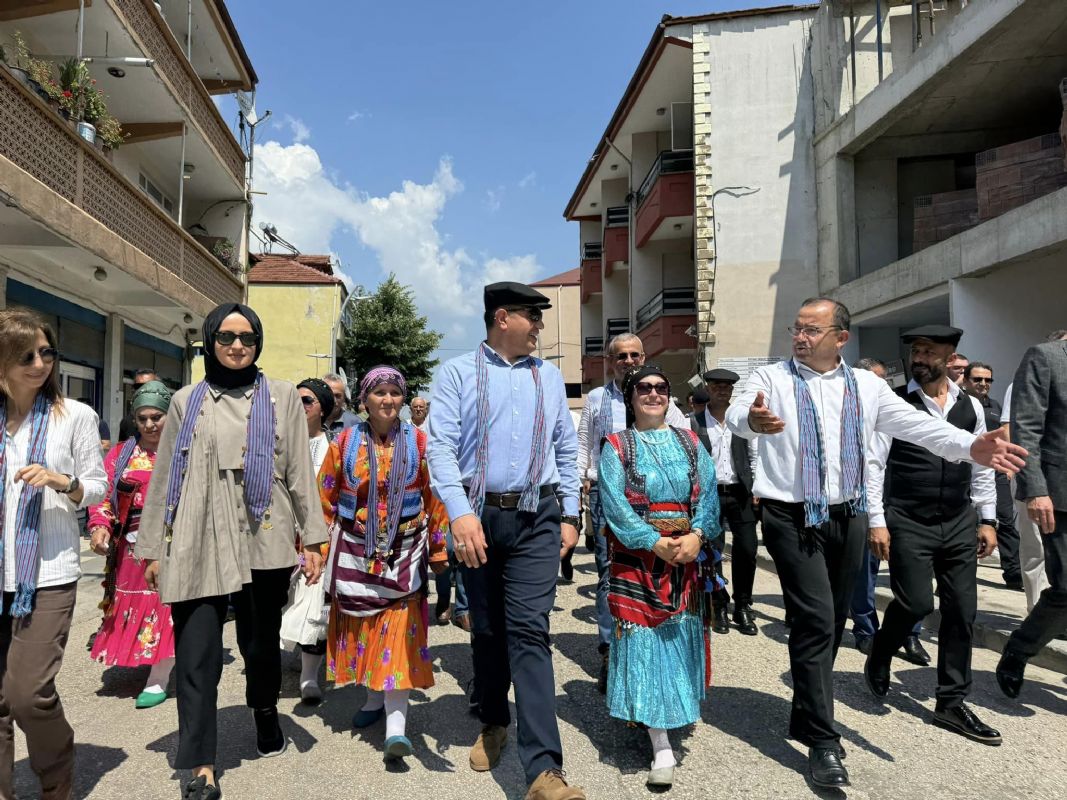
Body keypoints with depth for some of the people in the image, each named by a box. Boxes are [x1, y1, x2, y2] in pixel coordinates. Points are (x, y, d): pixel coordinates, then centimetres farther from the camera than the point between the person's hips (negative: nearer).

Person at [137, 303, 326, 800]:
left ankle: (266, 714, 39)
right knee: (196, 652, -4)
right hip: (198, 545, 1)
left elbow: (301, 472, 4)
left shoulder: (282, 396, 8)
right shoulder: (186, 401, 11)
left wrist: (313, 538, -1)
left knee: (261, 642, 11)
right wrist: (151, 548, 9)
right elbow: (162, 479, 11)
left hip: (263, 542, 0)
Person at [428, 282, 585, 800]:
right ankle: (493, 724, 36)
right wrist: (460, 513, -21)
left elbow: (566, 448, 15)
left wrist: (569, 515, 10)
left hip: (537, 518, 1)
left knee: (528, 631, -7)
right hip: (479, 516, -1)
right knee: (486, 629, 13)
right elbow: (441, 445, -9)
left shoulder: (549, 376, 12)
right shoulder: (458, 373, 1)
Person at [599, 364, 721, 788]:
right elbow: (615, 503, -10)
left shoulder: (690, 442, 11)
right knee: (645, 639, -5)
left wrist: (696, 536, -16)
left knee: (680, 635, 9)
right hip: (636, 556, -3)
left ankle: (680, 715, 33)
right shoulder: (616, 447, 1)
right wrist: (655, 542, -19)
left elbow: (708, 494, 1)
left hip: (687, 553, 3)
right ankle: (662, 748, -1)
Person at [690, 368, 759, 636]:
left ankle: (743, 607, 17)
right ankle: (720, 607, 19)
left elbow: (754, 456, 10)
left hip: (740, 493, 2)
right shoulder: (694, 422, -1)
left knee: (746, 551, 1)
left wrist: (756, 488, 3)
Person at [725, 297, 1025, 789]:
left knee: (831, 624, 15)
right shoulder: (772, 378, -3)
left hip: (847, 517, 5)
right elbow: (737, 414, -22)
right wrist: (752, 419, -47)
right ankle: (822, 741, 1)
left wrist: (970, 447, -20)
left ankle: (806, 716, 34)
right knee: (816, 622, -11)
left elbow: (916, 425, -2)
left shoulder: (866, 386, 8)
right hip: (792, 517, -4)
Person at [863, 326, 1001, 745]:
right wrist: (877, 522, -12)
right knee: (916, 602, -9)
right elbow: (873, 464, -8)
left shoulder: (970, 407, 7)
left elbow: (981, 467, 13)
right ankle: (878, 660, 23)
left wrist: (987, 520, 10)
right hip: (908, 523, -4)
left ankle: (951, 704, 20)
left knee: (961, 610, 6)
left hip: (959, 523, 5)